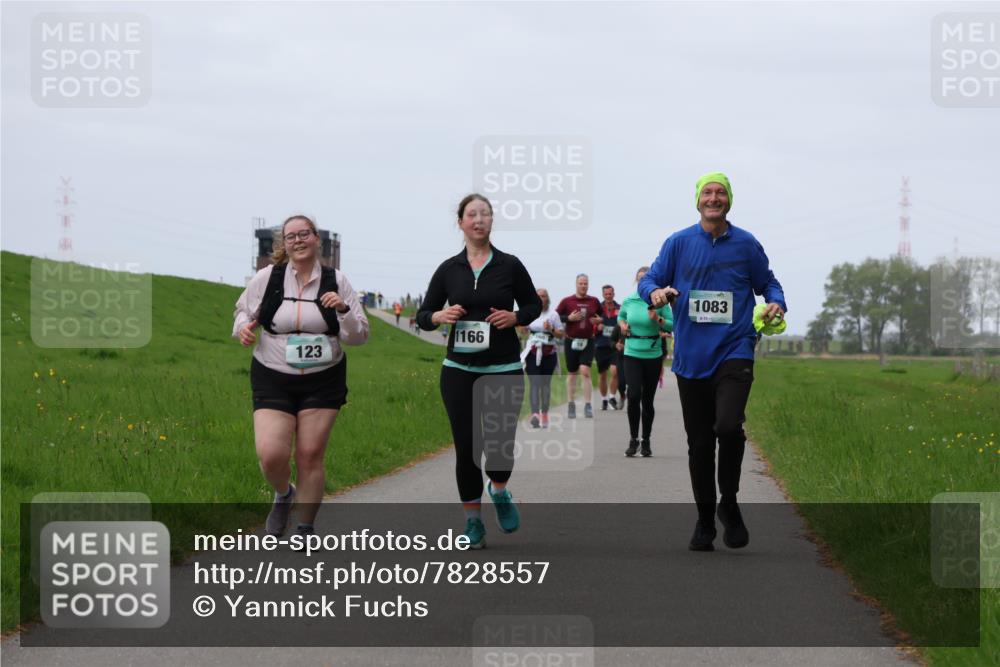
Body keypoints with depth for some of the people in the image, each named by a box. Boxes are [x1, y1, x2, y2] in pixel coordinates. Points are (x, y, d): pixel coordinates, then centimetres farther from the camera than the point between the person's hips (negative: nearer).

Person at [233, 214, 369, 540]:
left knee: (311, 455, -1)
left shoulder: (336, 282, 1)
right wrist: (243, 327, -8)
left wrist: (343, 311, -17)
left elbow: (359, 336, 2)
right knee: (271, 455, -14)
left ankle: (305, 529, 16)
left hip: (323, 381, 0)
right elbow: (244, 311, 15)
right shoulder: (266, 278, -1)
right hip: (273, 379, 0)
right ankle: (283, 494, 21)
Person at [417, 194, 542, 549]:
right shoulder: (449, 269, 4)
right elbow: (423, 316, 8)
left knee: (501, 445, -6)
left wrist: (515, 317, -9)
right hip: (460, 370, 1)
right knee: (466, 446, -2)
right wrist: (440, 316, -13)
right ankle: (472, 521, 14)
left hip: (504, 370, -1)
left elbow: (534, 305, 12)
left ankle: (499, 491, 28)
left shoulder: (509, 265, 1)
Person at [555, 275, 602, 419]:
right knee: (571, 374, 9)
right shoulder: (567, 301, -1)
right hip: (572, 341, 0)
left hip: (588, 342, 0)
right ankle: (571, 405, 19)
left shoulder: (594, 301, 5)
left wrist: (600, 320, -5)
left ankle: (587, 406, -12)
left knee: (585, 371, -13)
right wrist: (569, 318, -15)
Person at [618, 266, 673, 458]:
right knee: (634, 395, -15)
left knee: (648, 399, 7)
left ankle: (646, 441, 21)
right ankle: (633, 440, -4)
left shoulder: (659, 302, -4)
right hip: (632, 354, 1)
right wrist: (622, 324, 4)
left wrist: (658, 319, -21)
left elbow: (674, 325, -6)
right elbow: (621, 316, 24)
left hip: (653, 355, -1)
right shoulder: (628, 301, 3)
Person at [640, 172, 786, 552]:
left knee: (728, 426, -23)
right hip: (691, 358, 2)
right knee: (699, 444, 7)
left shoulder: (746, 244, 5)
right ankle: (705, 520, 22)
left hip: (734, 352, -2)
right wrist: (655, 292, -17)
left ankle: (729, 504, 0)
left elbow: (767, 282, 16)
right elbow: (649, 280, 6)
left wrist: (776, 303, -5)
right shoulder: (679, 243, 5)